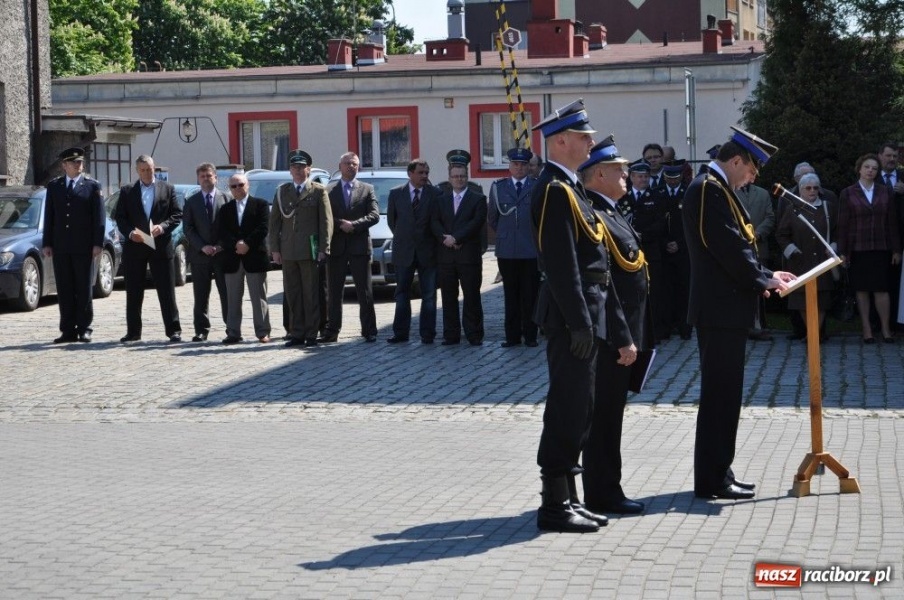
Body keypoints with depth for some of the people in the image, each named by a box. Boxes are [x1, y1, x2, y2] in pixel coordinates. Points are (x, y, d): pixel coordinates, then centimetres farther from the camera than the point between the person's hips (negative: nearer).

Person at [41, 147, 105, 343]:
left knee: (84, 289, 2)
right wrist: (46, 243, 3)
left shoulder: (92, 186, 3)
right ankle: (68, 331, 8)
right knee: (64, 290, 4)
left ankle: (84, 329, 8)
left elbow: (99, 216, -1)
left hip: (83, 246, -3)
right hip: (60, 247, 3)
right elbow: (49, 216, 10)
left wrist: (98, 243, -9)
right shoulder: (54, 186, 11)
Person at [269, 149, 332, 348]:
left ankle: (311, 335, 3)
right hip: (288, 252, 3)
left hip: (310, 251, -3)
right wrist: (275, 249, 3)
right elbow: (274, 222, 11)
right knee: (292, 294, 4)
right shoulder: (282, 191, 13)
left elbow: (326, 222, 0)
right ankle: (297, 334, 10)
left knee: (311, 294, -1)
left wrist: (323, 249, -7)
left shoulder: (318, 191, 4)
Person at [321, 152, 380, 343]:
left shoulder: (367, 189, 8)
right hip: (336, 247, 1)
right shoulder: (329, 191, 8)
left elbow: (374, 215, -2)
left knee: (364, 292, 0)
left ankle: (369, 331, 4)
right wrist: (341, 224, -15)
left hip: (359, 246, -1)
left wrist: (353, 225, -14)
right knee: (334, 292, 5)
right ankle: (332, 330, 9)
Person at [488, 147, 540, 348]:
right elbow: (492, 217, 16)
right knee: (511, 295, 5)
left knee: (530, 295, 3)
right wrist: (504, 234, 13)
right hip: (507, 250, 2)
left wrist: (537, 236, 7)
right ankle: (512, 335, 9)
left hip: (531, 250, -2)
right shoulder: (498, 187, 7)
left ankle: (530, 335, 10)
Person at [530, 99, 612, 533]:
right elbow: (562, 265, -21)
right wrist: (579, 321, -22)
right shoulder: (555, 190, -15)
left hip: (582, 311, 10)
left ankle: (567, 499, 21)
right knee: (568, 408, -6)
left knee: (575, 408, 13)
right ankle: (555, 506, 0)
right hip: (573, 314, -10)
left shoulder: (567, 188, 17)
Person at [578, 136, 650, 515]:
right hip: (612, 337, -10)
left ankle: (605, 491, 23)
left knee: (609, 414, 15)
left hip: (620, 334, 10)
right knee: (604, 415, -2)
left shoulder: (609, 214, 15)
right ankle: (602, 495, 6)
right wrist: (623, 338, -22)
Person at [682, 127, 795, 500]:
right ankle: (712, 480, -1)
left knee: (723, 394, 14)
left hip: (725, 307, 11)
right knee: (720, 394, -6)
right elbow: (730, 249, -20)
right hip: (720, 308, -11)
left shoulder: (716, 189, 17)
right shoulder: (709, 189, -16)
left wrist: (765, 275, 10)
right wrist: (765, 280, -9)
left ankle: (716, 473, 20)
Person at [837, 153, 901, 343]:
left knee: (881, 289, -2)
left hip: (880, 249, 1)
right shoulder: (848, 194, 1)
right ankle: (867, 330, 8)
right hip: (858, 248, -1)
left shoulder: (885, 192, 6)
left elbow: (892, 221, 6)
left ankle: (886, 329, 5)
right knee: (861, 290, 2)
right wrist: (842, 252, -3)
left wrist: (896, 249, 3)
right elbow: (842, 224, 0)